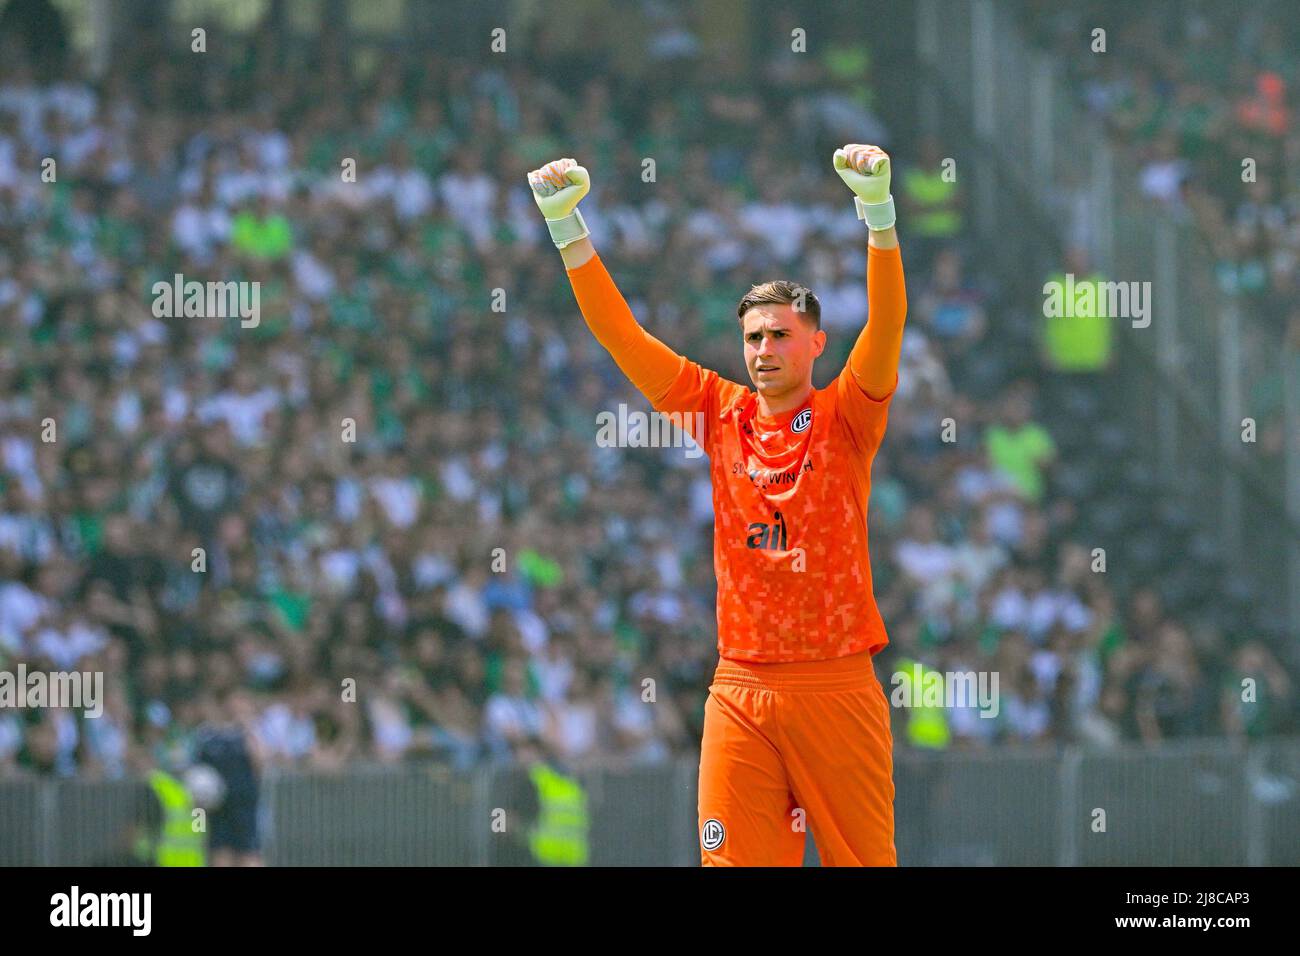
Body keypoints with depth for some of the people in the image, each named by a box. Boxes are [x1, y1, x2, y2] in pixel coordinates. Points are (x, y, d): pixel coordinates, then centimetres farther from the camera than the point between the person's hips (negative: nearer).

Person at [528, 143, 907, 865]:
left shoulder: (845, 419, 2)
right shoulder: (721, 414, 10)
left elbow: (887, 326, -13)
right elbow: (623, 337, 7)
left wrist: (878, 210, -26)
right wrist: (567, 226, -2)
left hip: (837, 687, -2)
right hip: (741, 690, 2)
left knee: (863, 857, -3)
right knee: (736, 858, -5)